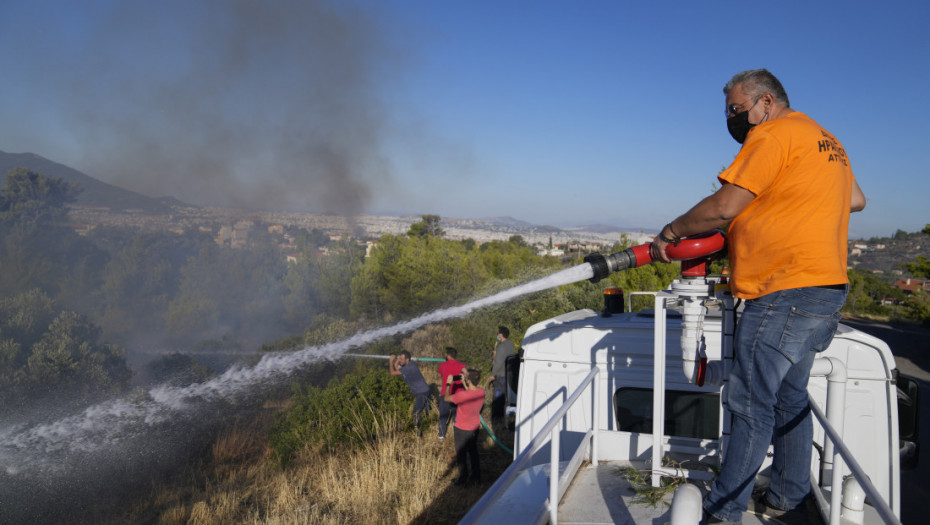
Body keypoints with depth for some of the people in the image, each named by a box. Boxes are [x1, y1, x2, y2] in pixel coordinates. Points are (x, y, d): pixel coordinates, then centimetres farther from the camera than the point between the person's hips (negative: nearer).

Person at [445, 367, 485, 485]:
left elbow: (447, 398, -18)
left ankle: (463, 478, 30)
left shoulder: (463, 395, -33)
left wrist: (449, 384, -5)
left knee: (461, 454, 15)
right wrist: (465, 379, 8)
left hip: (462, 430, -6)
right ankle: (476, 476, 37)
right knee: (473, 452, 24)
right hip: (475, 427, 6)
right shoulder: (481, 392, -15)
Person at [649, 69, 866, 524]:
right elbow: (855, 200, 31)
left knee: (752, 403, -5)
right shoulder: (825, 139, 20)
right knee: (789, 397, 17)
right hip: (824, 286, 10)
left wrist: (669, 232, -4)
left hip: (785, 291, -10)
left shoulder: (774, 133, -9)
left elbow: (724, 207, -16)